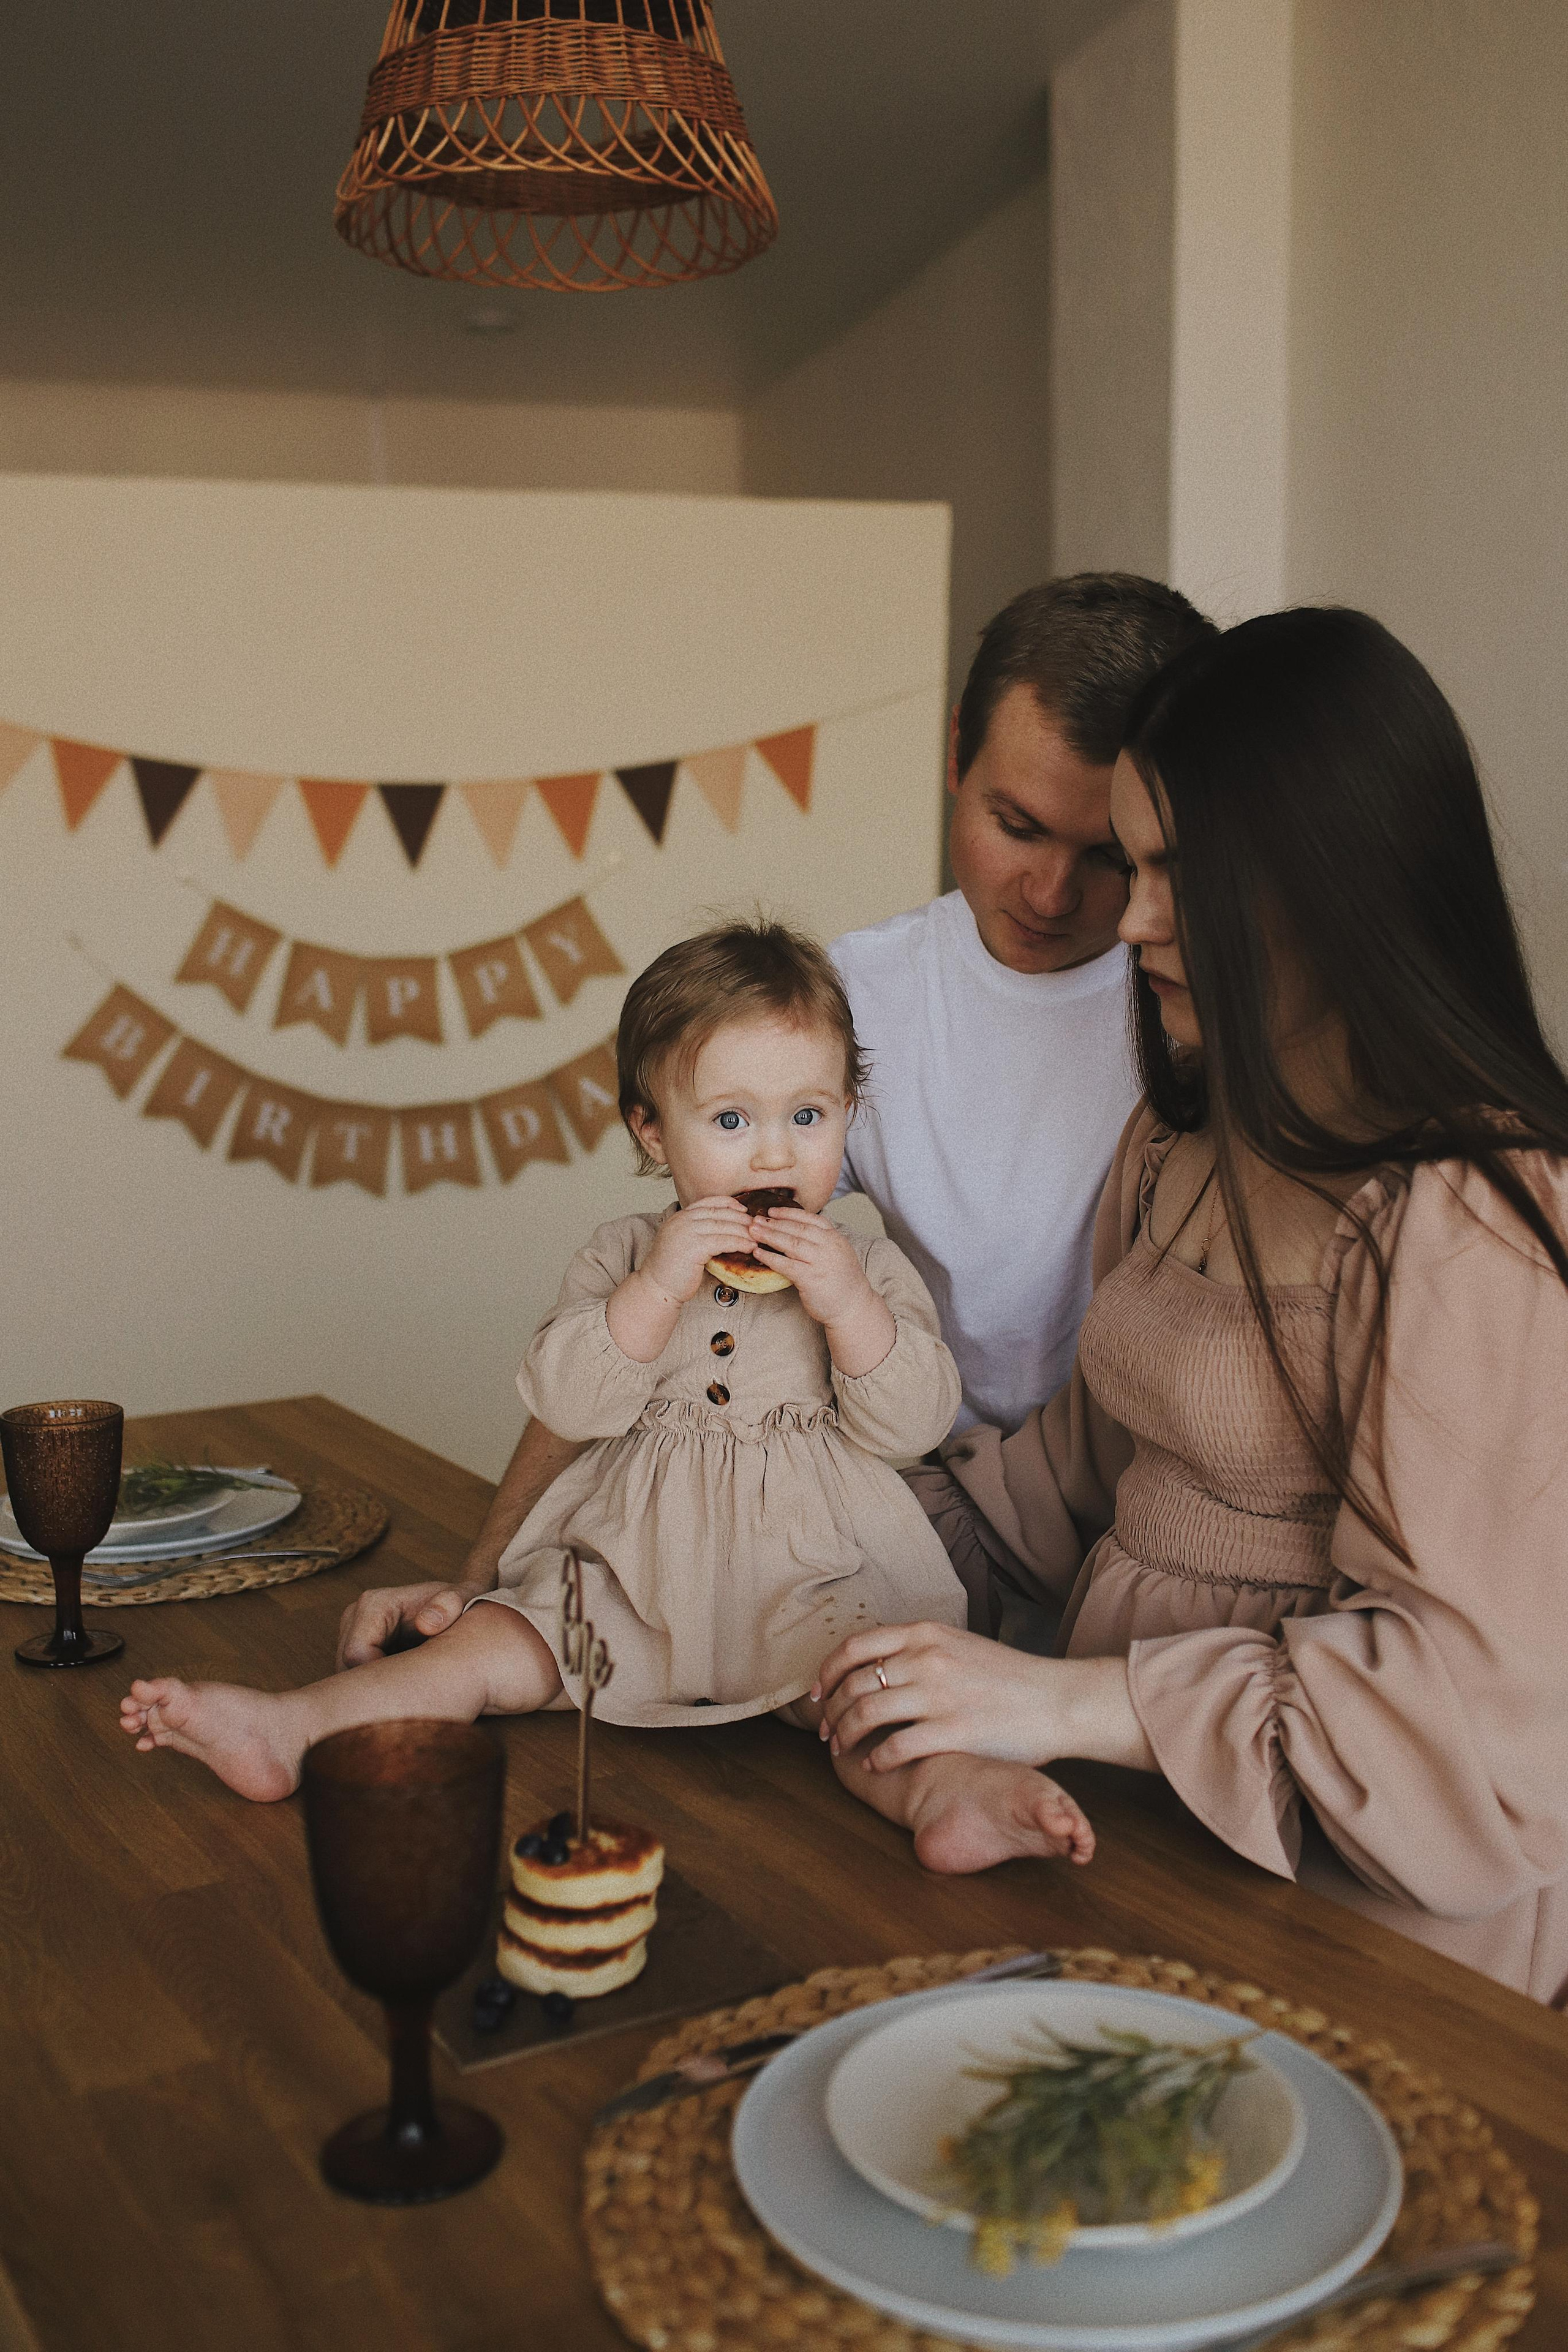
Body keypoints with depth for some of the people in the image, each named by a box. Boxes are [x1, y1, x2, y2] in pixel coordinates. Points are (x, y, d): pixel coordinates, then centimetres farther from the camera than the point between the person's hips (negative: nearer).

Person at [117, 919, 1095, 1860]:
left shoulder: (870, 1267, 4)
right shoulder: (625, 1256, 6)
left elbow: (915, 1424, -6)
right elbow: (566, 1401, -7)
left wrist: (848, 1304, -19)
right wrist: (658, 1288, -19)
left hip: (814, 1585, -2)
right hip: (634, 1572, 2)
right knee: (496, 1641, -12)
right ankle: (294, 1725, -17)